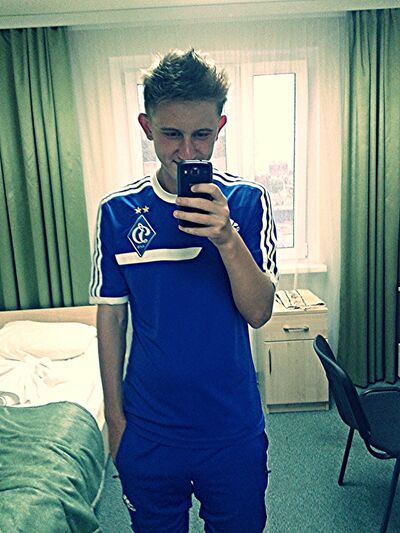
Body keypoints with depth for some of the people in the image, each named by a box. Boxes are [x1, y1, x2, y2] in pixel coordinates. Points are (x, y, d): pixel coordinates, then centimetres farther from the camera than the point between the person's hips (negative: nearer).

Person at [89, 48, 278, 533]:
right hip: (148, 431, 1)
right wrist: (114, 416, 3)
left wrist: (227, 238, -30)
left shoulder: (246, 201, -9)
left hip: (233, 428, 0)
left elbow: (259, 312, -12)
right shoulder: (117, 211, -7)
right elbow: (111, 316, -1)